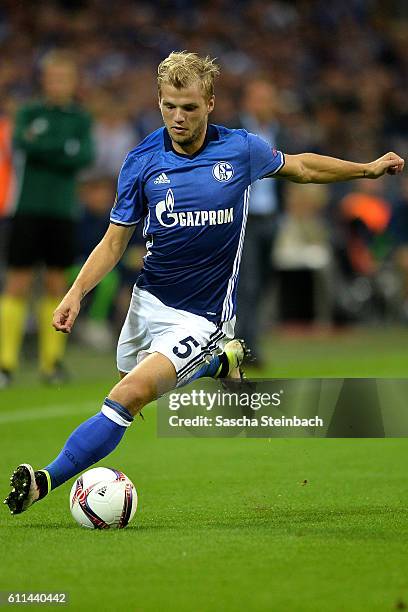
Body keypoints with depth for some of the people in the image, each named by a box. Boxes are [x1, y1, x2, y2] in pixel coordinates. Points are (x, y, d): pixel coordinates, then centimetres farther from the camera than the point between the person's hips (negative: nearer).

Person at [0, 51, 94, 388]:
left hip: (62, 211, 2)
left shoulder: (81, 119, 8)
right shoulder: (28, 113, 4)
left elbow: (85, 157, -8)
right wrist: (65, 150, -16)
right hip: (28, 208, -2)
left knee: (56, 284, 5)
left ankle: (52, 361, 11)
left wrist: (42, 148, -14)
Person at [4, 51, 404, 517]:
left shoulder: (242, 149, -8)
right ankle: (220, 362, 43)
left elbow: (301, 166, 13)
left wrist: (368, 168, 20)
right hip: (149, 301, 4)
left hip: (201, 317, -4)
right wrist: (77, 292, -14)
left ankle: (46, 481, -21)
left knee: (129, 396, -22)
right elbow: (114, 241, 1)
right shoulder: (141, 163, -7)